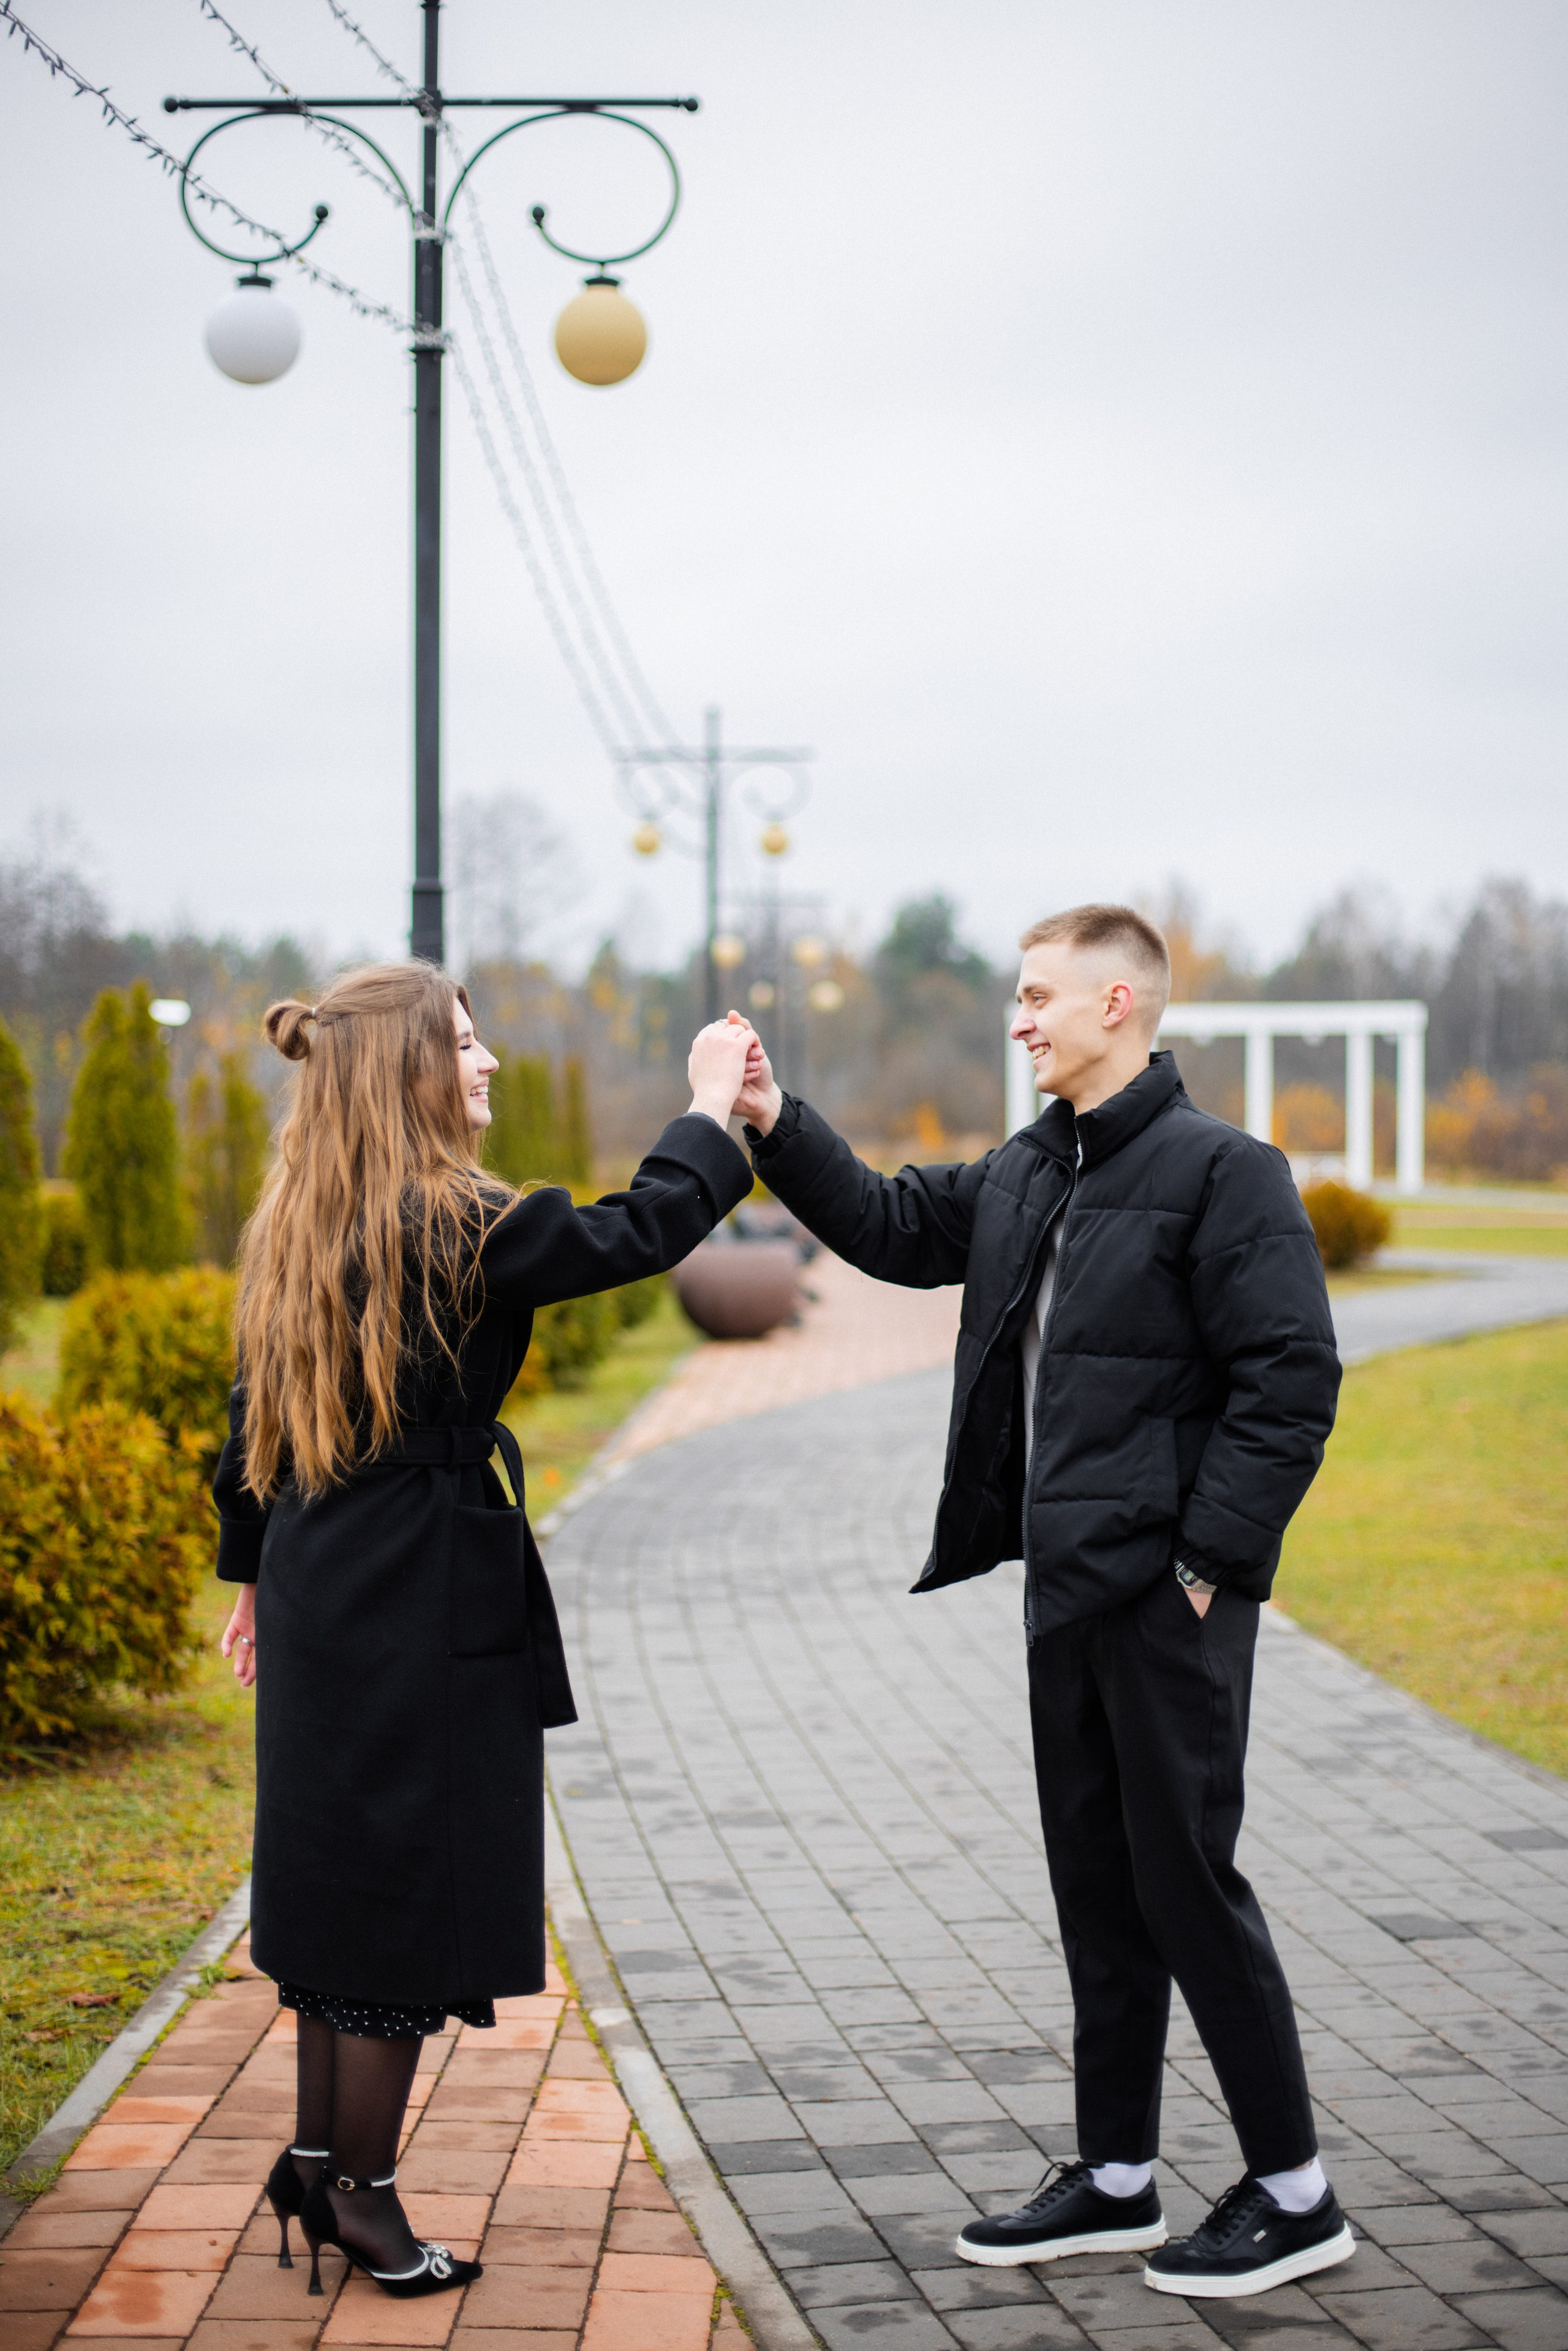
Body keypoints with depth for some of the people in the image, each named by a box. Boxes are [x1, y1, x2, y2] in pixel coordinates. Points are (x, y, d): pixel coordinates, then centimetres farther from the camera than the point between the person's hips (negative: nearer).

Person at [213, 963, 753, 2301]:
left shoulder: (302, 1227, 9)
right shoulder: (453, 1225, -17)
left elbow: (254, 1414, 14)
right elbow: (633, 1236, -15)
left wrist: (254, 1573, 22)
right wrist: (712, 1114, -1)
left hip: (319, 1586, 9)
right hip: (425, 1603, -9)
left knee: (341, 1880, 17)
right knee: (409, 1891, 1)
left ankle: (318, 2154, 25)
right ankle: (362, 2195, 10)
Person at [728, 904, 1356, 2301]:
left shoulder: (1219, 1171, -13)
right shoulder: (1026, 1176, 12)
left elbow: (1292, 1383, -16)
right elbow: (895, 1230, 23)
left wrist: (1206, 1558, -18)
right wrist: (773, 1126, 11)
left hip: (1169, 1601, -8)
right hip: (1070, 1590, 8)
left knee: (1187, 1882, -3)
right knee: (1098, 1886, 14)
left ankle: (1295, 2193, 9)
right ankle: (1118, 2179, 24)